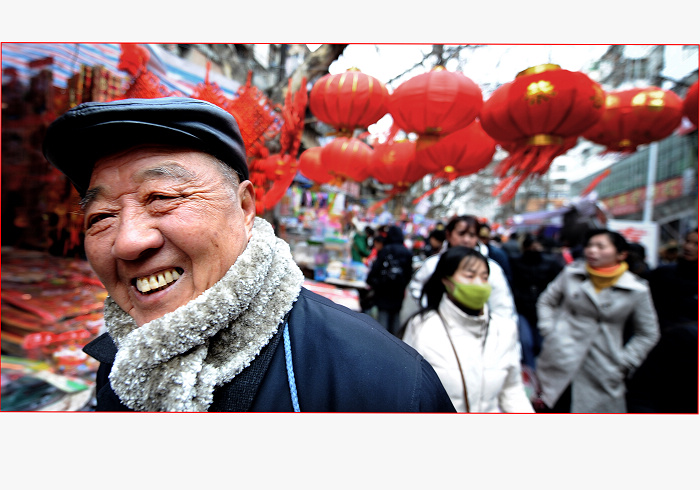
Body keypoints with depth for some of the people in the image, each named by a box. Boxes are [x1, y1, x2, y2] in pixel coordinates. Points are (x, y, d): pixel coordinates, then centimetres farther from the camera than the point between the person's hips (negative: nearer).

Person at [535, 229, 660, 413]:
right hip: (560, 362, 0)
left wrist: (624, 363, 3)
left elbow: (648, 333, 9)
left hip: (602, 373, 0)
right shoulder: (571, 273, 0)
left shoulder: (637, 290, -1)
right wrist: (549, 332, 2)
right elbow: (546, 301, 12)